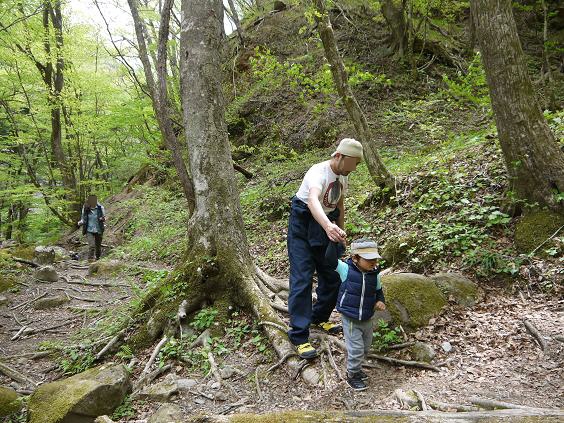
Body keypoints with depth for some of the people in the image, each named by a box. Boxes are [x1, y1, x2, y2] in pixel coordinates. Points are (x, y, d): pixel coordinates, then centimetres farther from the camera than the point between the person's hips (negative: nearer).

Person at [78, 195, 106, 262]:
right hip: (89, 230, -1)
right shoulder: (85, 209, -3)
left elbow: (104, 217, 3)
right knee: (91, 245, -18)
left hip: (98, 230, 1)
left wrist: (103, 219, -21)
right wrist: (81, 222, -12)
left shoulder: (100, 208, -6)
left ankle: (98, 258, 37)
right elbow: (83, 218, 10)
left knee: (98, 246, 14)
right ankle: (91, 260, -13)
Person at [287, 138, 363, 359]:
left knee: (332, 276, 11)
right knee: (302, 280, -10)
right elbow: (313, 200, -47)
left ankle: (319, 318, 33)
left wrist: (341, 234, 16)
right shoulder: (319, 172, -26)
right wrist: (329, 226, -65)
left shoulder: (343, 177, 1)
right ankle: (299, 336, -3)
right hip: (303, 228, -8)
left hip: (326, 227, 8)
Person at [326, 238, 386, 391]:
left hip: (367, 319, 5)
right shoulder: (346, 270, -18)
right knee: (356, 349, -2)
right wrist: (335, 241, -34)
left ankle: (355, 368, 47)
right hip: (350, 319, -5)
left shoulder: (375, 274, -6)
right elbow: (330, 258, -27)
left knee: (366, 347, 22)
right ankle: (352, 375, 23)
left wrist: (381, 301, -8)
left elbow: (378, 291, 10)